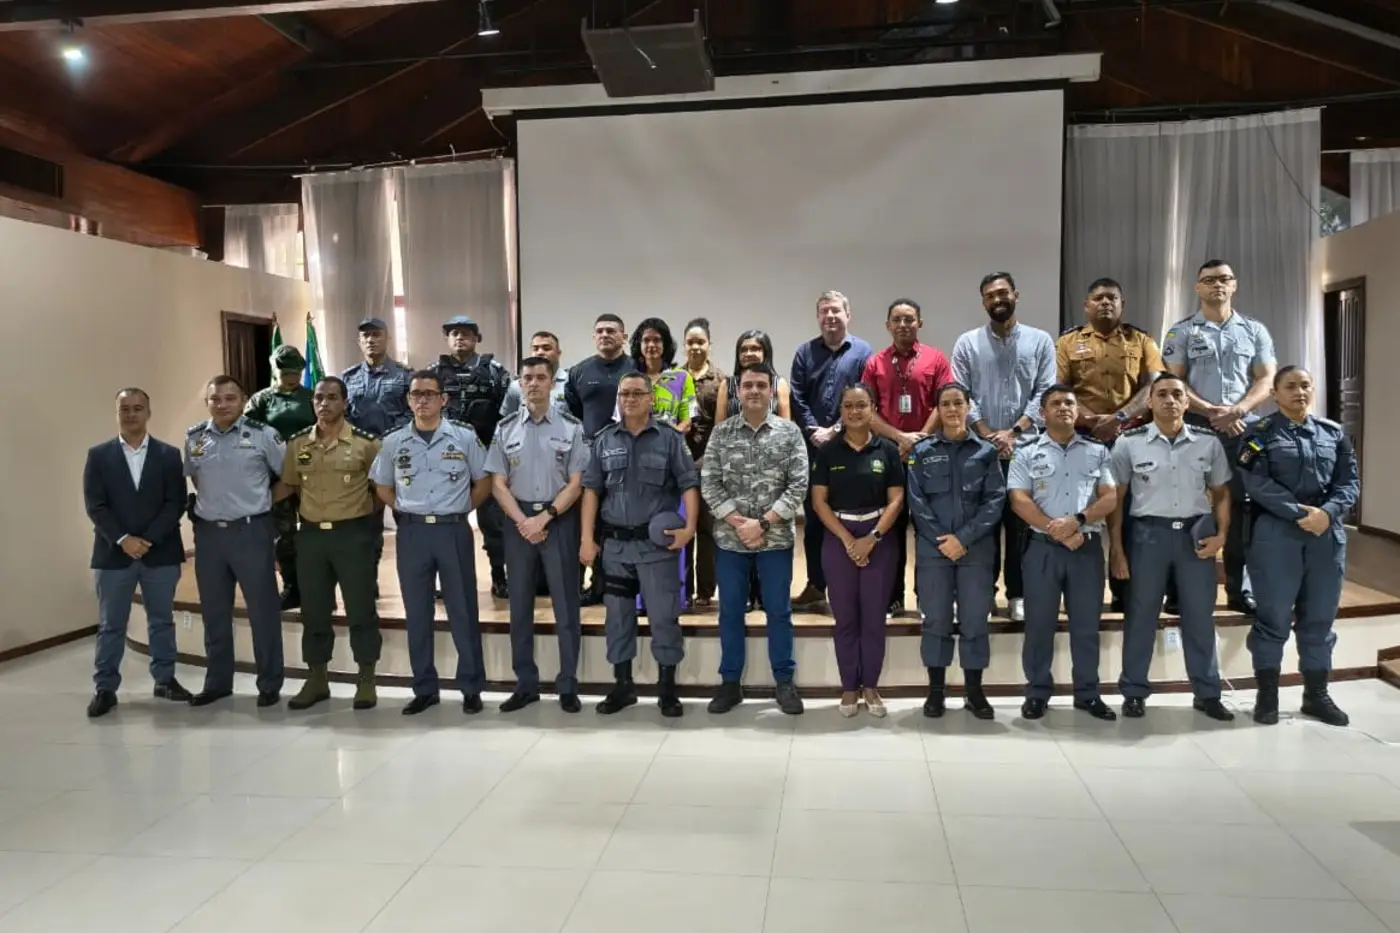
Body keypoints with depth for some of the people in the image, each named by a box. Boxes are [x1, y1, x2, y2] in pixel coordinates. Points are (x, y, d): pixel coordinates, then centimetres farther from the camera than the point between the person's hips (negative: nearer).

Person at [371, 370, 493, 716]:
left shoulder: (464, 437, -1)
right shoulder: (393, 443, 5)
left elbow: (484, 482, 7)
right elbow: (382, 488, 16)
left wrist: (459, 509, 2)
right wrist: (407, 511, 5)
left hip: (453, 531, -2)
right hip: (411, 533, 2)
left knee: (463, 611, 3)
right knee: (416, 613, 8)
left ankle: (471, 688, 13)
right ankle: (425, 689, 20)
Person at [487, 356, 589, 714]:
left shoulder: (570, 427, -1)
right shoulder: (506, 429, 6)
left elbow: (576, 483, -4)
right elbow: (498, 484, 3)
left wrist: (543, 518, -14)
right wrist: (523, 522, -10)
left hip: (559, 520, -2)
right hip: (518, 521, 3)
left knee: (565, 604, 2)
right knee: (520, 604, 8)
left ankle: (567, 685, 12)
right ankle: (525, 684, 19)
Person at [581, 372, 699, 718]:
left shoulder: (669, 439, 0)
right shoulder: (604, 440, 7)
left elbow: (689, 485, -3)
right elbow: (592, 490, 6)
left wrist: (689, 527, -16)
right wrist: (587, 538, 1)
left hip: (658, 542, -3)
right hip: (615, 543, 3)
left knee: (664, 616, 2)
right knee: (617, 615, 11)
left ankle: (667, 687, 14)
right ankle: (622, 685, 23)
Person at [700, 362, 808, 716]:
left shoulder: (789, 432, -1)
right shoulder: (722, 432, 2)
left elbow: (798, 485, -6)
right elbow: (709, 483, -1)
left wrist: (762, 523, -13)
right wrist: (737, 522, -12)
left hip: (776, 537, -1)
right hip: (729, 537, 1)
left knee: (779, 610, 7)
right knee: (730, 611, 9)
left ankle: (785, 681, 21)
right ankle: (730, 682, 21)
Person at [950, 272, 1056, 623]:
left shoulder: (1040, 341, 6)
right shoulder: (967, 343, 6)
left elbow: (1045, 393, -2)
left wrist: (1014, 432, -12)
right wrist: (988, 435, -10)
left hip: (1025, 447, 0)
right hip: (979, 447, 0)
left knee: (1021, 522, 4)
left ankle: (1018, 593, 14)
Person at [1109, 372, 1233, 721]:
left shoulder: (1209, 442, 4)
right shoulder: (1128, 443, -2)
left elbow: (1221, 493, 11)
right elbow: (1116, 498, 0)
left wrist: (1221, 533, -3)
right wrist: (1116, 547, -4)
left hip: (1196, 534, 2)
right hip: (1148, 533, -2)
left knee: (1200, 616, 9)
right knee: (1141, 614, 6)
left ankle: (1207, 693, 22)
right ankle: (1134, 692, 17)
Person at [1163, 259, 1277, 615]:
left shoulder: (1255, 331, 13)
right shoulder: (1180, 332, 6)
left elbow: (1266, 380, 6)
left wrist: (1237, 410, -12)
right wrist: (1211, 412, -14)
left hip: (1245, 428, 2)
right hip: (1194, 428, -2)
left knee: (1241, 507, 3)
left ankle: (1240, 589, 12)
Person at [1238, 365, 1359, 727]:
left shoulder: (1334, 433, 13)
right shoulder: (1259, 434, 0)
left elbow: (1349, 482, 5)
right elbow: (1257, 484, -10)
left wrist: (1327, 513, -13)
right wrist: (1300, 513, -18)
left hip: (1327, 535, 4)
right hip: (1275, 534, -4)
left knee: (1320, 619, 10)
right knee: (1273, 618, 1)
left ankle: (1316, 695, 22)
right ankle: (1267, 695, 11)